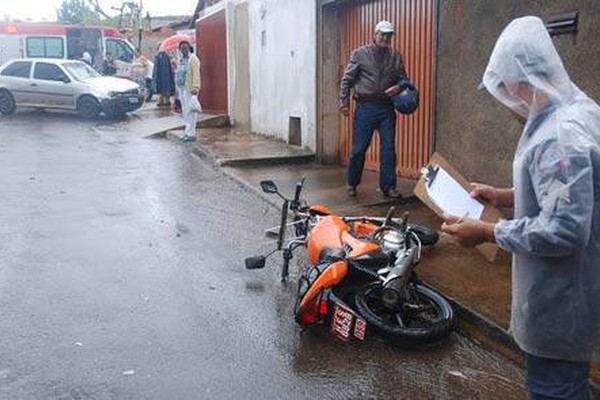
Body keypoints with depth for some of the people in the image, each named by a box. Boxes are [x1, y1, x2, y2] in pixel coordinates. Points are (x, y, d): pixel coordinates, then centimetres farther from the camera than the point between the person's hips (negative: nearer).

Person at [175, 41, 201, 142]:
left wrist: (195, 88, -22)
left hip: (189, 89, -8)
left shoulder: (193, 59, -5)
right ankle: (189, 131, 17)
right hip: (181, 89, 8)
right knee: (185, 111, 10)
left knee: (190, 111, -10)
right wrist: (177, 88, 16)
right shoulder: (180, 60, 19)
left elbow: (196, 74, -14)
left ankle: (191, 133, -9)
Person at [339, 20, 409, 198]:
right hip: (365, 107, -3)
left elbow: (403, 79, 15)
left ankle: (388, 187, 12)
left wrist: (398, 87, -8)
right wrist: (344, 102, -3)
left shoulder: (395, 56, 9)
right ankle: (352, 184, 19)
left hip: (387, 108, 3)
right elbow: (347, 79, 3)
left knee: (388, 149, 3)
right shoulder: (360, 54, 1)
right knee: (359, 148, 2)